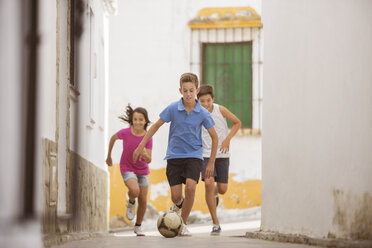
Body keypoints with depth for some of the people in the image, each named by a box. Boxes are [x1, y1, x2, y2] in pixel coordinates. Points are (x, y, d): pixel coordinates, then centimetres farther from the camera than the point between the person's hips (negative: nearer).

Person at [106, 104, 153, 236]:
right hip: (127, 169, -2)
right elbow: (113, 138, 5)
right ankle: (131, 202, 7)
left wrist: (144, 154, -41)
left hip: (142, 171, 2)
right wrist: (109, 156, 14)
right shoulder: (125, 133, -17)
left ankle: (138, 226, 22)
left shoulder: (148, 138, -17)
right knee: (135, 191, -29)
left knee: (143, 200, 0)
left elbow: (148, 161, -18)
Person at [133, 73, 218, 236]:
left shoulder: (203, 114, -6)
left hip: (193, 156, -1)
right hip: (174, 156, 1)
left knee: (190, 188, -22)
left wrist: (211, 163, 3)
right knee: (176, 196, -5)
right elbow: (156, 125, 6)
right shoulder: (173, 109, -6)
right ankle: (178, 204, 35)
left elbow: (214, 138, 4)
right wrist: (141, 146, 2)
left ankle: (183, 224, -3)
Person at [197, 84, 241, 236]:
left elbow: (237, 123, 5)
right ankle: (216, 223, -13)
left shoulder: (220, 110, -7)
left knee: (222, 189, -2)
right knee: (208, 183, -21)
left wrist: (227, 139, -7)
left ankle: (215, 193, 42)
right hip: (206, 154, -1)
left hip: (222, 154, 1)